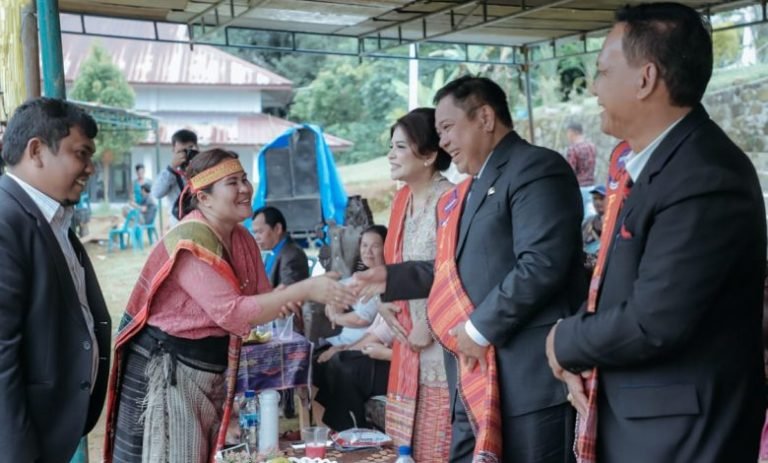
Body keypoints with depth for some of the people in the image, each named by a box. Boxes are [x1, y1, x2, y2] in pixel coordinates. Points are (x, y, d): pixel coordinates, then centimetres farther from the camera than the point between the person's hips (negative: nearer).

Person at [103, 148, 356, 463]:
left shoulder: (241, 239, 4)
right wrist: (303, 290, -31)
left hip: (214, 369, 8)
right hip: (165, 369, -8)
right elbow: (232, 313, -30)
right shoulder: (190, 242, -22)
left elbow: (261, 299, 2)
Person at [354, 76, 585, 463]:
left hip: (528, 378, -9)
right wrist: (392, 278, 21)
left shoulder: (536, 169, -11)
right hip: (476, 382, 9)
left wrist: (480, 329, -17)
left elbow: (542, 265, -22)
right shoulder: (474, 187, 20)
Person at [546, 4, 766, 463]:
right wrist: (583, 356, -3)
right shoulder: (649, 160, 7)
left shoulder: (705, 178, -24)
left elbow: (652, 323, -26)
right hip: (630, 415, 9)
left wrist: (566, 343, -10)